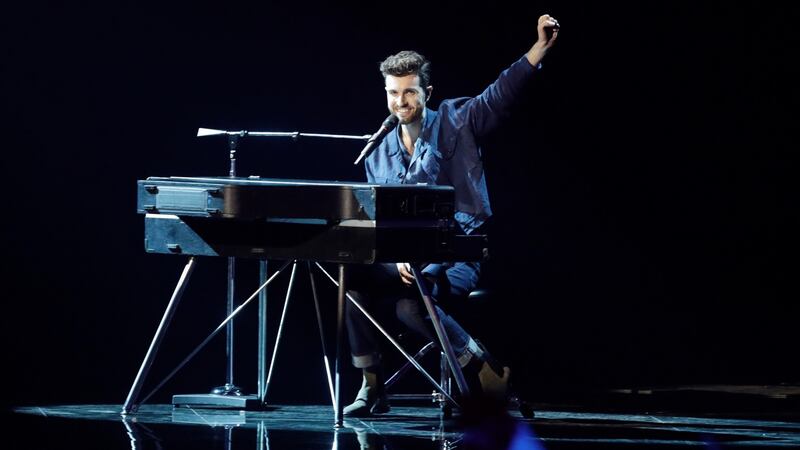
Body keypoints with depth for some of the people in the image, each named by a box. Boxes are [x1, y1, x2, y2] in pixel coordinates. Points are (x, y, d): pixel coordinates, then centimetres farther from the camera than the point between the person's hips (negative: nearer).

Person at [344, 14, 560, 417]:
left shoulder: (454, 122, 1)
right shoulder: (379, 157, 13)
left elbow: (502, 93, -12)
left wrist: (541, 46, -25)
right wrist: (396, 261, -11)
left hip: (459, 254, -5)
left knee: (410, 304, -33)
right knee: (353, 281, -20)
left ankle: (484, 369, -12)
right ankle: (371, 389, -10)